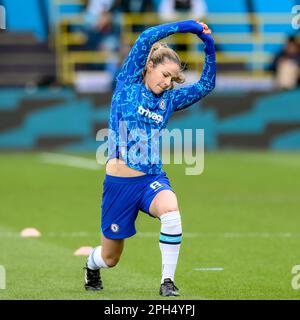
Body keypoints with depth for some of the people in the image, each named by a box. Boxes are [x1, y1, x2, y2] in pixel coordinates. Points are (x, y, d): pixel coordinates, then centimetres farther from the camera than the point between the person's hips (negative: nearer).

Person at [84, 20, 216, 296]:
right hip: (119, 182, -2)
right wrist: (188, 26, -11)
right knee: (109, 258, 10)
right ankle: (92, 265, 49)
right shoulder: (128, 84, -2)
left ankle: (168, 282, -22)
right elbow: (146, 39, -12)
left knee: (171, 211, -34)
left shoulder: (169, 99, 9)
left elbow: (206, 85, 10)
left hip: (152, 179, 2)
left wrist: (209, 47, -2)